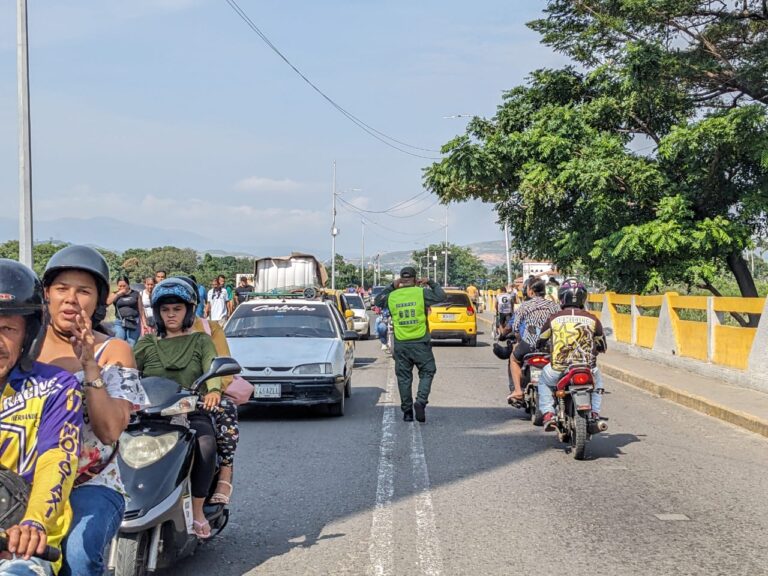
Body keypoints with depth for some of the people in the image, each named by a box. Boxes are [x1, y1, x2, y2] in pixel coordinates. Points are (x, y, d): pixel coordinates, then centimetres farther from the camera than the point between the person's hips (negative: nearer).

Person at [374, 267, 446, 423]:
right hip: (420, 342, -3)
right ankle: (420, 401, -12)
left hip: (400, 344, 3)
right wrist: (431, 284, 11)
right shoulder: (421, 293, -6)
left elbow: (378, 301, 21)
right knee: (427, 372, 8)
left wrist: (391, 287, 22)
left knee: (404, 377, 9)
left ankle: (407, 411, 10)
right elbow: (441, 296, -1)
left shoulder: (392, 296, 3)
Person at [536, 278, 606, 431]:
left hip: (559, 369, -1)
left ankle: (548, 414, 13)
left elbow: (540, 340, 15)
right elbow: (602, 346, 13)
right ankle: (595, 414, 21)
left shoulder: (554, 319, 0)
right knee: (597, 381, 35)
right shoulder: (592, 319, 1)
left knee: (543, 382, 31)